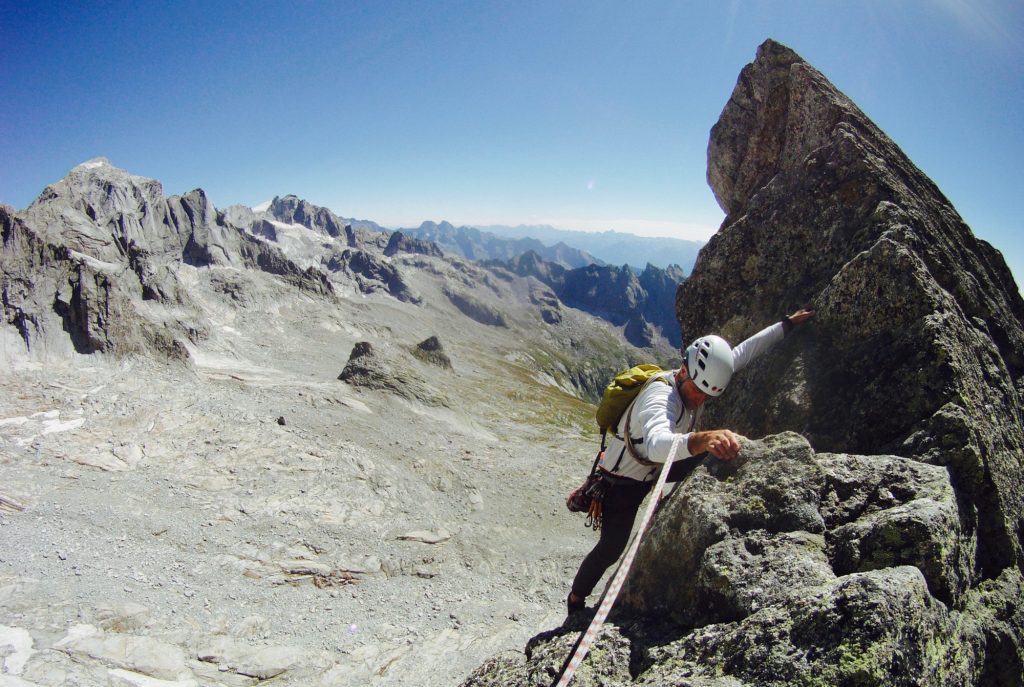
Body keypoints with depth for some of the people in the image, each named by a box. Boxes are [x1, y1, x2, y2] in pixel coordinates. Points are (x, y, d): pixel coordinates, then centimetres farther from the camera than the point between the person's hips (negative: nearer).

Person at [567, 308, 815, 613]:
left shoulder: (695, 381, -13)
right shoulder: (660, 396, -38)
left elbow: (744, 351, -1)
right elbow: (657, 444, -60)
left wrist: (788, 324, 0)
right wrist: (703, 439, -77)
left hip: (653, 471, 8)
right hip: (622, 482, -7)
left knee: (710, 452, -3)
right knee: (611, 548, -1)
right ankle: (576, 600, 24)